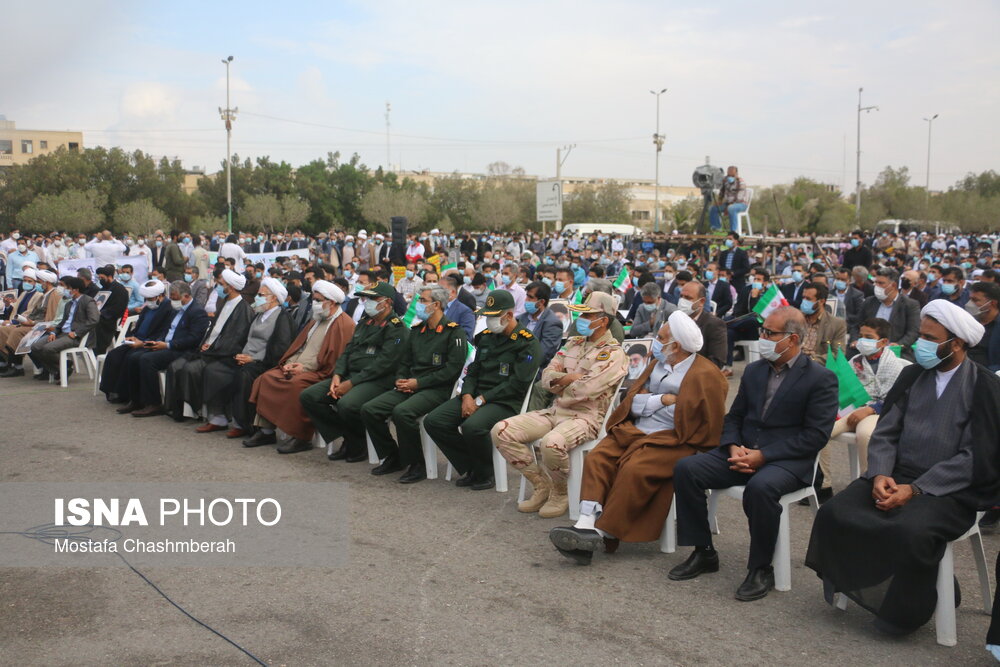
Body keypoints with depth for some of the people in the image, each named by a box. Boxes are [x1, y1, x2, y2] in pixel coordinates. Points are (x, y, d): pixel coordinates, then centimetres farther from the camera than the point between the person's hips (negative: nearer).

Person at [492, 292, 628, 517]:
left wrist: (560, 384, -2)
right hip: (555, 412, 8)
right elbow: (547, 376, 9)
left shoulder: (613, 354, -9)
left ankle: (560, 494, -7)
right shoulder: (573, 343, 17)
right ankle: (542, 485, 4)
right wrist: (569, 377, -10)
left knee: (551, 443, -38)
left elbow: (583, 390, -20)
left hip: (586, 417, -8)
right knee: (501, 431, -8)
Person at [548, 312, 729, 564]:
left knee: (635, 469, -32)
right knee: (596, 458, -18)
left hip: (673, 441, -7)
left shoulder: (706, 375, -5)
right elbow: (633, 402, 11)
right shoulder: (657, 363, 18)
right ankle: (586, 524, -29)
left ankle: (602, 532, -26)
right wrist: (663, 399, -8)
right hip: (637, 431, 7)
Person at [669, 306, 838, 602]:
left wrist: (763, 455, -18)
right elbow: (734, 417, 17)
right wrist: (734, 448, -6)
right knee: (686, 469, -15)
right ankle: (703, 553, -2)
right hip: (743, 453, 6)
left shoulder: (821, 378, -6)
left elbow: (816, 435, -12)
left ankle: (761, 569, -18)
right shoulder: (754, 370, 13)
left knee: (760, 487, -38)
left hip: (787, 460, -6)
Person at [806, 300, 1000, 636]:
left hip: (950, 490, -5)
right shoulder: (911, 375, 10)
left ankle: (903, 610, -7)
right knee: (835, 513, -18)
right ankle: (863, 589, 3)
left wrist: (915, 490, -20)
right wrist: (879, 475, -12)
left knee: (911, 531, -34)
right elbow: (884, 434, 8)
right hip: (895, 479, 5)